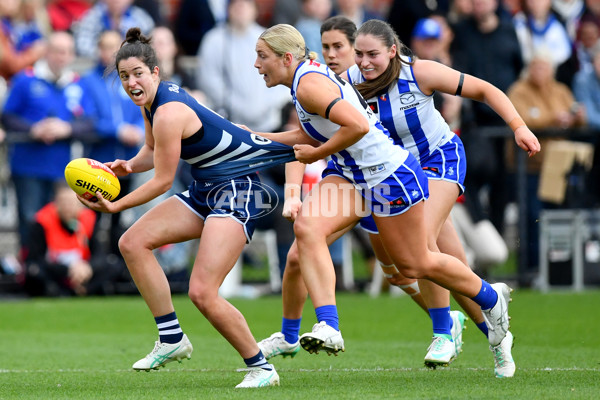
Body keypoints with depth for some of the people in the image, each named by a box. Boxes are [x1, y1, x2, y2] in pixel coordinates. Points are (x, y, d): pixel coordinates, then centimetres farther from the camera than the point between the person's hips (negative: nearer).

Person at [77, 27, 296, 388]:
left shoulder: (169, 114, -23)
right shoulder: (153, 100, 6)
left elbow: (163, 181, -17)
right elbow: (154, 151, 22)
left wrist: (114, 206, -11)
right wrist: (129, 166, 1)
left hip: (236, 190, -10)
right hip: (205, 191, 11)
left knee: (203, 293, -19)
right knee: (133, 243, 3)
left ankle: (262, 368, -3)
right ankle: (172, 339, 7)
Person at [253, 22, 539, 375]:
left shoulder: (309, 84, -24)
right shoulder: (306, 78, 7)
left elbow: (357, 125, -34)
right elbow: (311, 136, 19)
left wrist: (317, 154, -21)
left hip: (389, 173, -9)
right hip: (349, 173, 9)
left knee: (415, 265, 6)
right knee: (307, 227, -16)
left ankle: (491, 298, 33)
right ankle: (329, 329, -24)